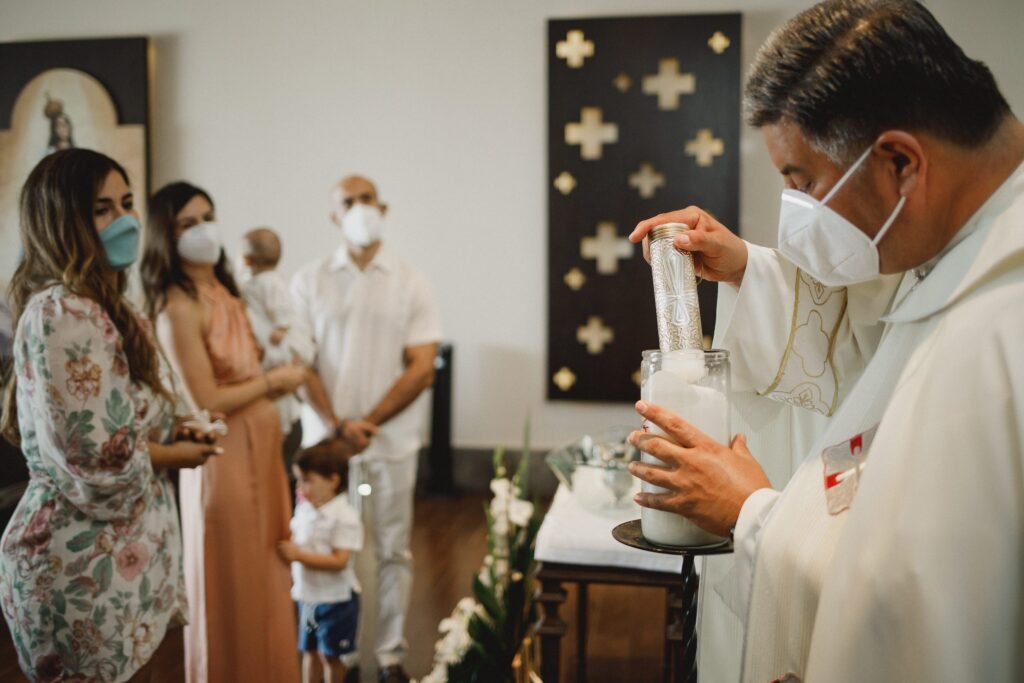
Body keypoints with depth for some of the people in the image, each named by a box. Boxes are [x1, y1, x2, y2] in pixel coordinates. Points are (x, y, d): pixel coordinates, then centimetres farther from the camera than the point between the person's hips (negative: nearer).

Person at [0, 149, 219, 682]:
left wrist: (168, 432, 5)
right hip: (88, 567, -10)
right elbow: (99, 465, -27)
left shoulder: (100, 306, 12)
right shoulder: (63, 314, -21)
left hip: (121, 553, 10)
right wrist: (172, 455, -9)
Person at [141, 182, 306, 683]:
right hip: (224, 452, -8)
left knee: (266, 568, 21)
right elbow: (208, 402, -21)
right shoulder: (178, 307, -19)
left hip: (260, 442, 9)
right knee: (235, 580, 8)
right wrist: (272, 380, -11)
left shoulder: (223, 291, 7)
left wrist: (277, 372, 0)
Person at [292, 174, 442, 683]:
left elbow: (422, 370, -3)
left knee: (393, 549, 6)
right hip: (327, 438, 0)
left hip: (392, 440, 0)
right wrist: (338, 424, -12)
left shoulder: (411, 284, 3)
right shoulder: (309, 282, 5)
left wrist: (369, 423, -11)